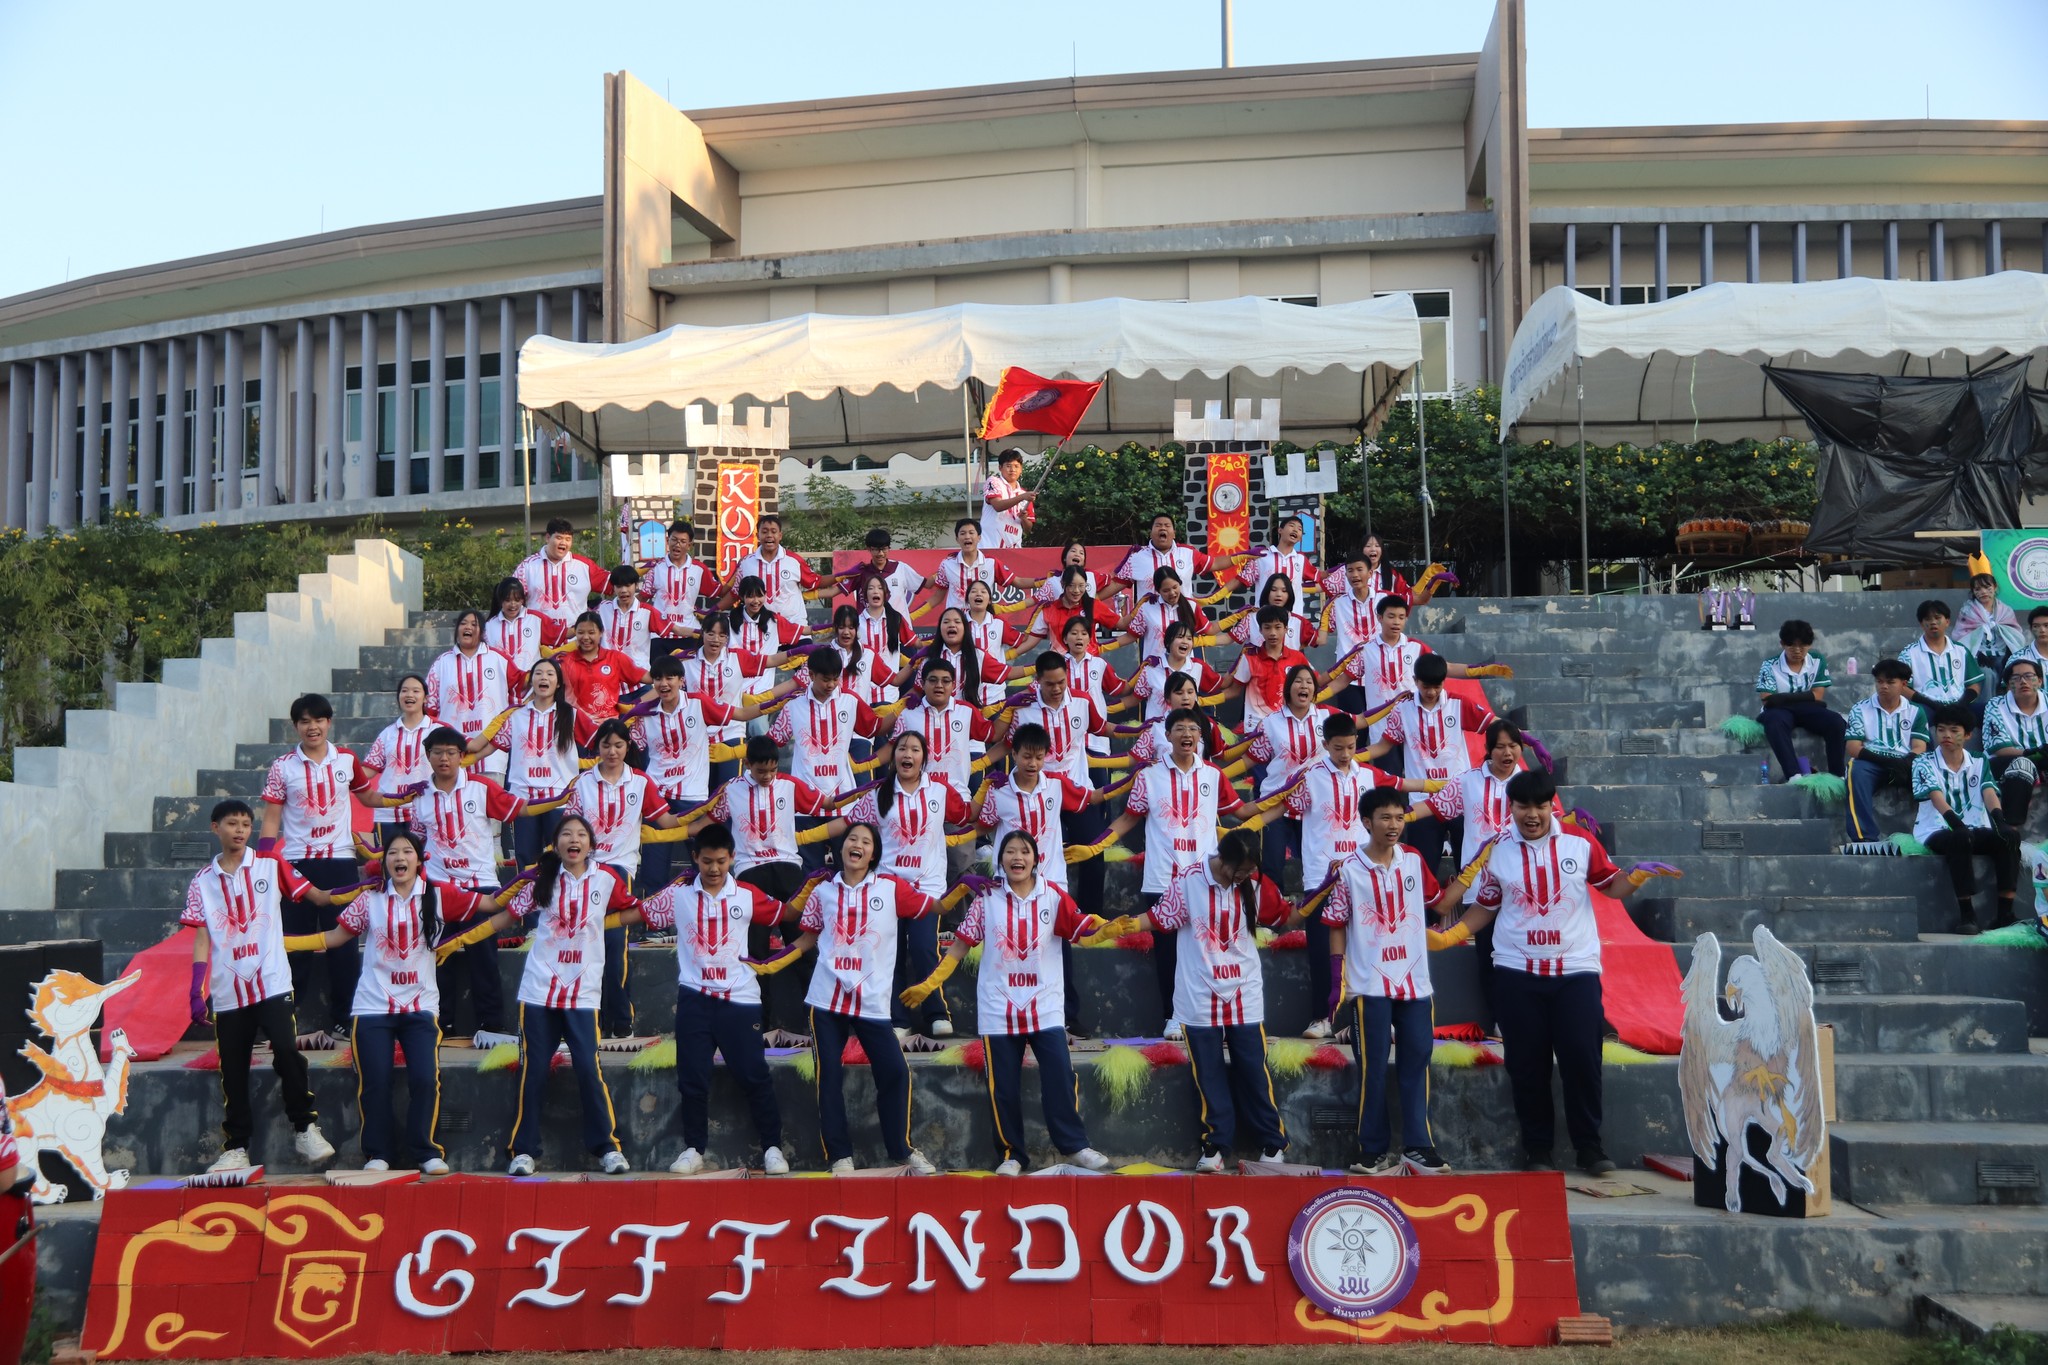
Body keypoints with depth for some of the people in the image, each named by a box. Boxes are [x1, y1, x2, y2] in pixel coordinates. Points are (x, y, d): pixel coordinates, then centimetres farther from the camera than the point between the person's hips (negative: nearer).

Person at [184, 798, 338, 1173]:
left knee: (286, 1050, -19)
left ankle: (305, 1129, -4)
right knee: (232, 1071, 5)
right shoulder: (202, 882, 9)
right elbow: (201, 939, 6)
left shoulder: (271, 866, 6)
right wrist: (197, 990, -1)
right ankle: (236, 1148, 16)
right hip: (227, 992, 2)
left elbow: (316, 896, 3)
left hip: (272, 983, -2)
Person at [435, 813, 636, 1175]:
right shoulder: (543, 880, 3)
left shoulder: (606, 879, -1)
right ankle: (524, 1150, 13)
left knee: (588, 1069, -7)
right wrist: (459, 941, 7)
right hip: (539, 991, 1)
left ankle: (606, 1146, 5)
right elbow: (505, 917, 7)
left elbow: (635, 910, 14)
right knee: (534, 1071, 4)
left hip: (583, 994, -1)